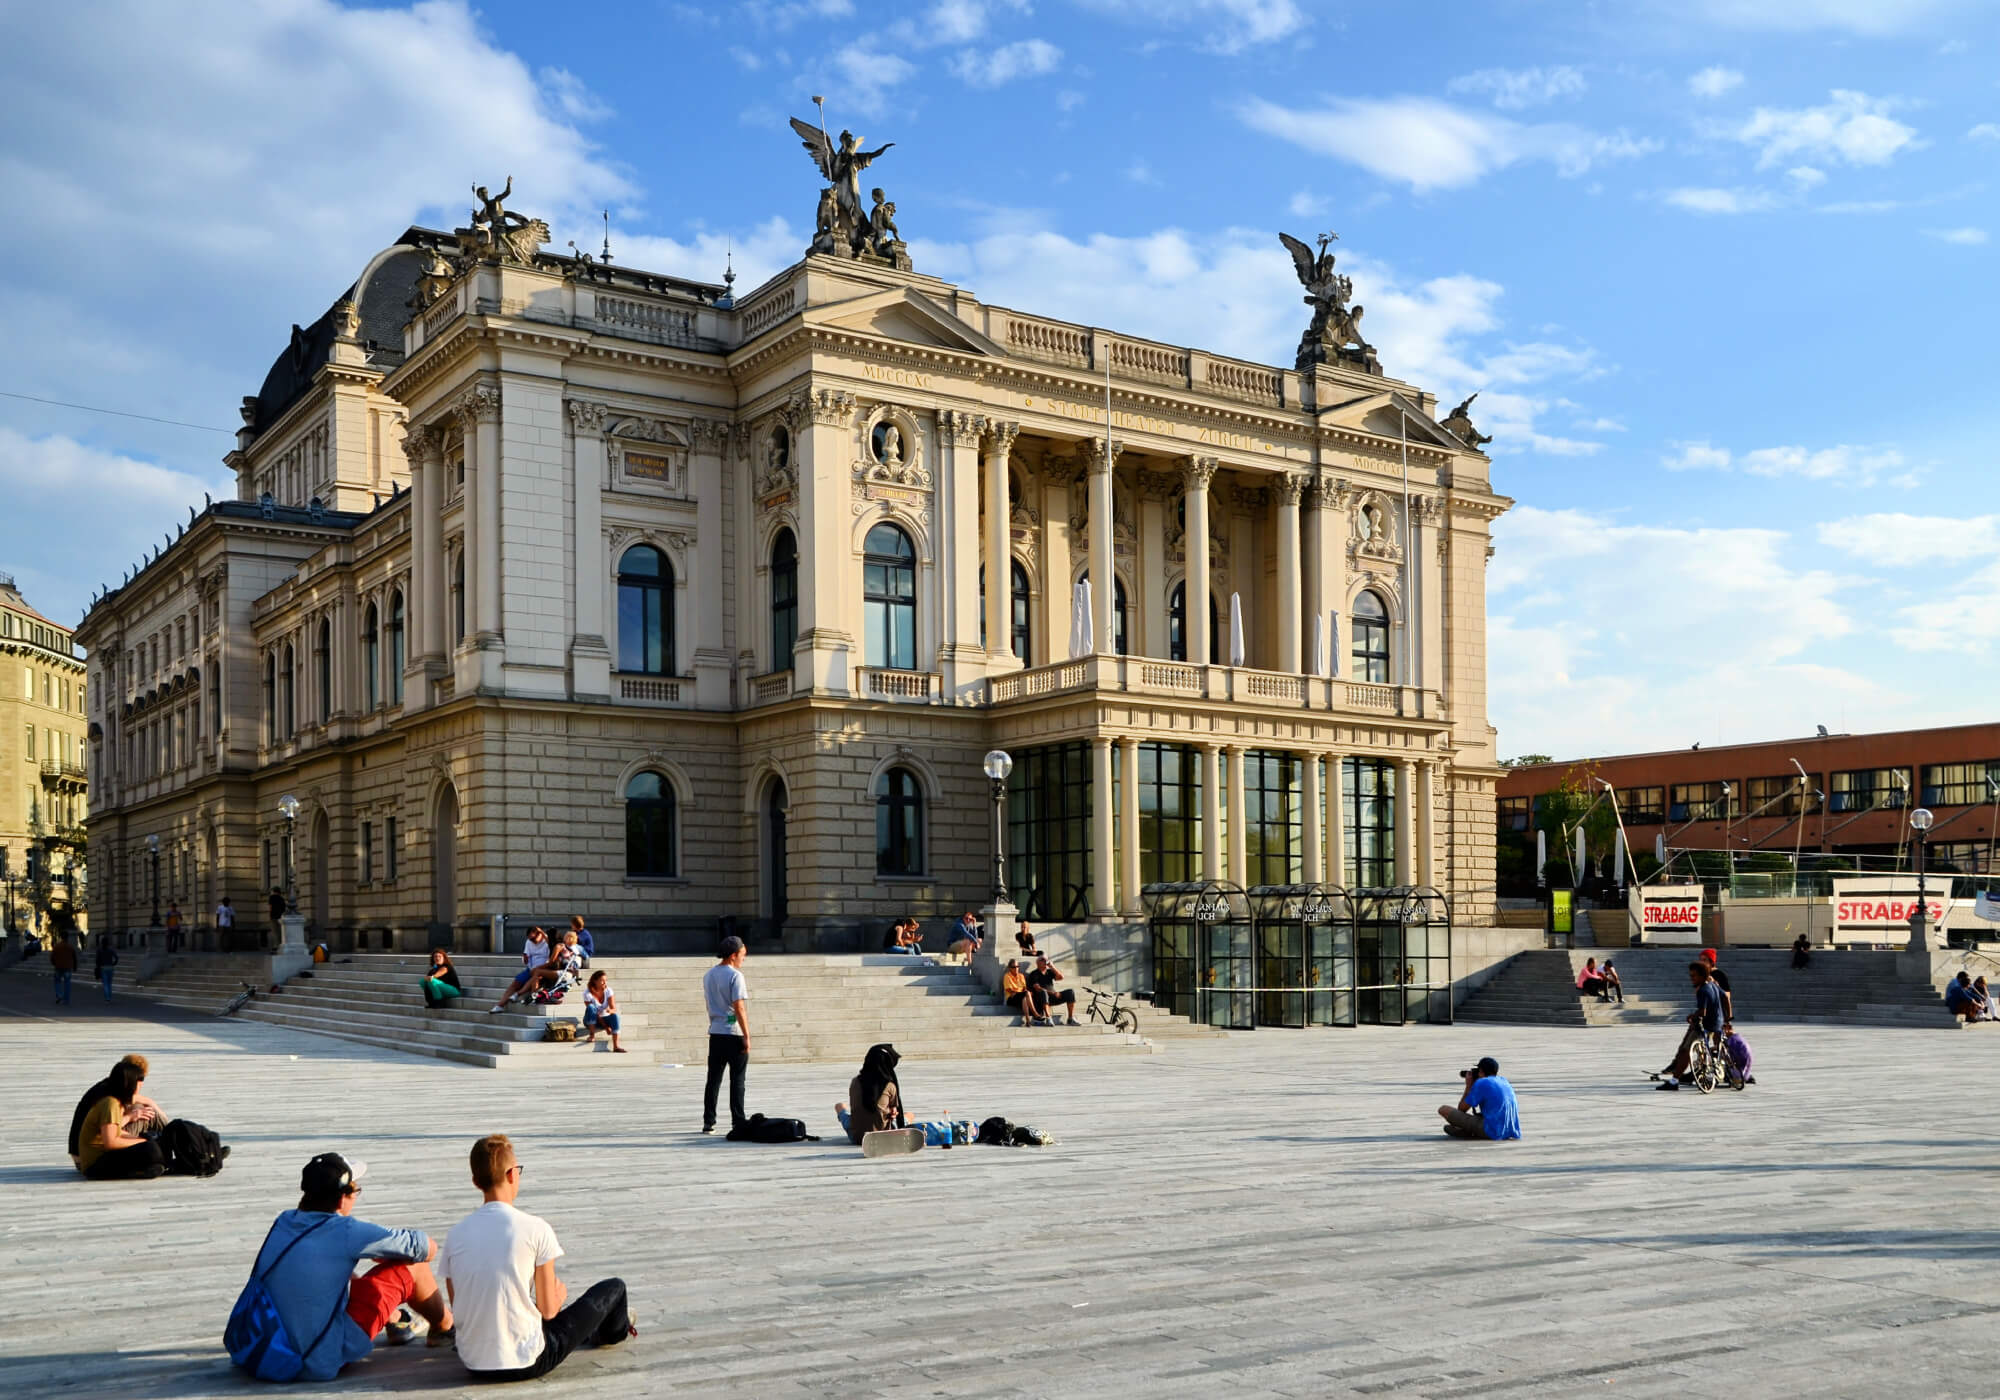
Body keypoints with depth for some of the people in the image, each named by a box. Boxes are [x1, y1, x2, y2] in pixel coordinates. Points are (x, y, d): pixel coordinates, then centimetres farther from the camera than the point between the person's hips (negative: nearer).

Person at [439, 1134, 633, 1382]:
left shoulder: (455, 1234, -2)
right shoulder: (535, 1229, -14)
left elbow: (458, 1306, 7)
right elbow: (548, 1310, -10)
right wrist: (559, 1293, 15)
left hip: (474, 1365, 5)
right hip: (527, 1365, -5)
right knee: (614, 1287, 15)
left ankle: (591, 1331, 61)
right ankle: (614, 1331, 51)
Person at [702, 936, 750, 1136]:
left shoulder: (708, 975, 12)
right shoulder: (735, 975, -12)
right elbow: (739, 1007, -16)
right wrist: (747, 1036, -14)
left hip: (715, 1032, 7)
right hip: (734, 1033, -7)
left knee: (713, 1079, 10)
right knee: (737, 1080, -1)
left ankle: (708, 1122, 11)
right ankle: (738, 1122, 0)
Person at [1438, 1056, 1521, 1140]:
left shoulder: (1481, 1083, -6)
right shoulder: (1504, 1082, 16)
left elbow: (1461, 1109, 1)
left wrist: (1468, 1086, 11)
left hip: (1492, 1133, -8)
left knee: (1444, 1110, -7)